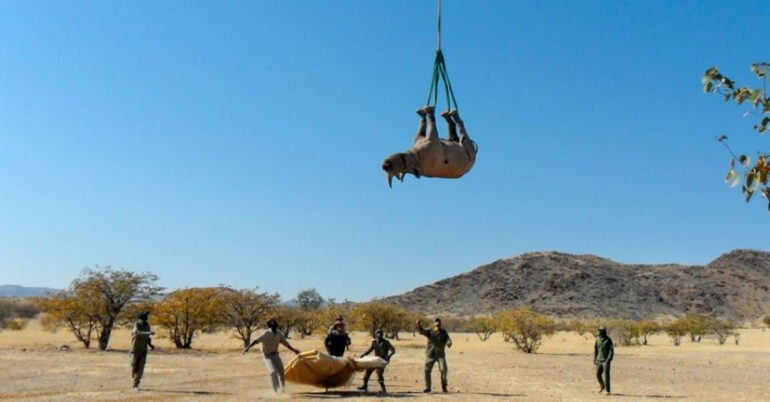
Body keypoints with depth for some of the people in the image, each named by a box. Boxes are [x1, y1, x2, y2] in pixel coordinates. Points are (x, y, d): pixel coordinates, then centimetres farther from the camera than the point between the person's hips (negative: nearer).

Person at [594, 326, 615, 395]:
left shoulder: (608, 340, -12)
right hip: (599, 360, 5)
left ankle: (607, 391, 1)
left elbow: (611, 351, -15)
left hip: (606, 361, -5)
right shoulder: (598, 339, 5)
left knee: (606, 375, -7)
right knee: (598, 374, 2)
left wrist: (609, 360, -24)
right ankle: (602, 386, 27)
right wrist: (594, 359, 8)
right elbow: (595, 349, 12)